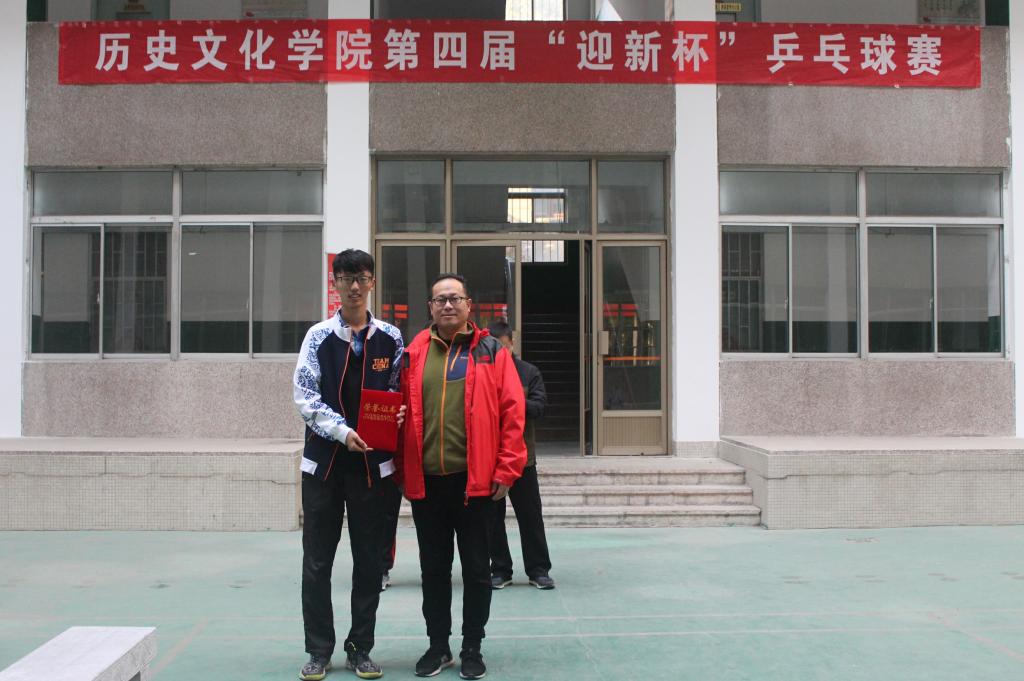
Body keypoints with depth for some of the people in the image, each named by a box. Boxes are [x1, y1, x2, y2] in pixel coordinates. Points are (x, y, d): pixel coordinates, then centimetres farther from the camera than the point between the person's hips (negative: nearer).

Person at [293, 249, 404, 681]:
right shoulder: (318, 337, 1)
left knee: (370, 560, 6)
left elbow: (397, 395, 11)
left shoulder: (390, 339, 5)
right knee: (317, 560, 5)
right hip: (324, 461, -1)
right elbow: (305, 397, -4)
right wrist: (342, 431, -17)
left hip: (373, 462, 1)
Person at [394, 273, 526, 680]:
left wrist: (506, 470, -9)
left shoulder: (492, 352, 1)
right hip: (426, 480, 2)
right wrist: (402, 471, 4)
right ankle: (438, 645, 26)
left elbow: (512, 413, -3)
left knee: (476, 568, 8)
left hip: (476, 479, -2)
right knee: (433, 568, 12)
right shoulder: (413, 356, 7)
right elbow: (402, 416, 9)